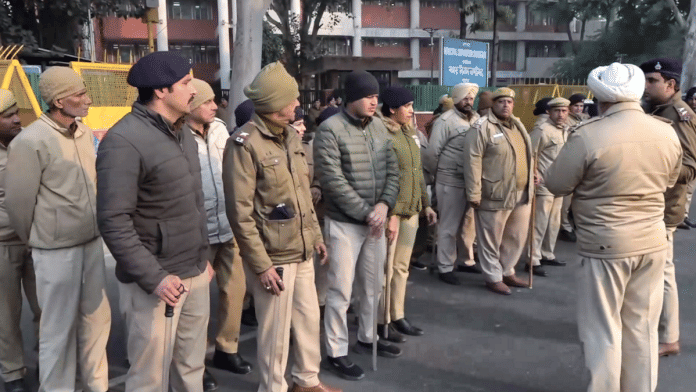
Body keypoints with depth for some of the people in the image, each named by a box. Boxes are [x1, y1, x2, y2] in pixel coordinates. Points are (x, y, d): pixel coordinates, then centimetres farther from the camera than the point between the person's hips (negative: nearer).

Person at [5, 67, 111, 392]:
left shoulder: (85, 133, 4)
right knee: (59, 328, 8)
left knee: (97, 318, 16)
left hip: (92, 242, 6)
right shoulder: (31, 141, -16)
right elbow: (18, 201, -9)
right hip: (57, 250, -6)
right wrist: (35, 241, 4)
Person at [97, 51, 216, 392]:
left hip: (195, 273, 8)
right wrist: (154, 277, -21)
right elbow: (114, 222, -19)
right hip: (156, 280, -7)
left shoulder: (181, 131, 11)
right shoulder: (124, 141, -16)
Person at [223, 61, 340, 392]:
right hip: (272, 256, -8)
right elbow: (240, 213, -18)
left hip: (302, 251, 8)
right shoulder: (244, 143, -17)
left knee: (309, 318, 19)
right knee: (276, 330, 7)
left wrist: (315, 234, 17)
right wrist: (261, 264, -19)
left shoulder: (291, 136, 8)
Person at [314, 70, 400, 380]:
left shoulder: (379, 127, 6)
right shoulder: (330, 130, -14)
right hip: (344, 223, -7)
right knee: (341, 291, 2)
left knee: (372, 286, 18)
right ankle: (336, 353, 16)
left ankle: (367, 338, 38)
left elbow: (392, 170, 6)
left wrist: (384, 205, -10)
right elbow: (334, 181, -19)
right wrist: (366, 213, -16)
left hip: (375, 221, 7)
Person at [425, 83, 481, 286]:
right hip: (451, 182, -6)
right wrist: (437, 173, 0)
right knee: (449, 227, 3)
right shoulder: (446, 120, -10)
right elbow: (432, 152, -10)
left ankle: (467, 260, 34)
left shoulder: (477, 119, 9)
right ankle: (445, 268, 13)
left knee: (469, 223, 18)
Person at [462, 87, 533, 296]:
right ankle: (493, 277, 21)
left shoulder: (518, 125, 14)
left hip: (522, 194, 8)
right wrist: (474, 194, -18)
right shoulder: (482, 127, -11)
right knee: (492, 239, 5)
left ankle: (507, 271, 35)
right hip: (496, 196, -8)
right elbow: (473, 161, -16)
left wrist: (532, 180, 18)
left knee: (516, 237, 17)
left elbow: (527, 155, 24)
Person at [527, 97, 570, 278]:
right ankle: (533, 261, 2)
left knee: (553, 223, 16)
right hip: (544, 184, -8)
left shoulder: (566, 130, 12)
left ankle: (547, 255, 28)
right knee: (539, 223, -5)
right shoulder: (542, 130, -13)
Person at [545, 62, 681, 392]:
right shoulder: (668, 133, 0)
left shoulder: (588, 135, -18)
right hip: (652, 243, 5)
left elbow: (555, 185, -9)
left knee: (603, 329, 7)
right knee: (642, 327, 16)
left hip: (606, 245, -5)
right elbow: (669, 181, 16)